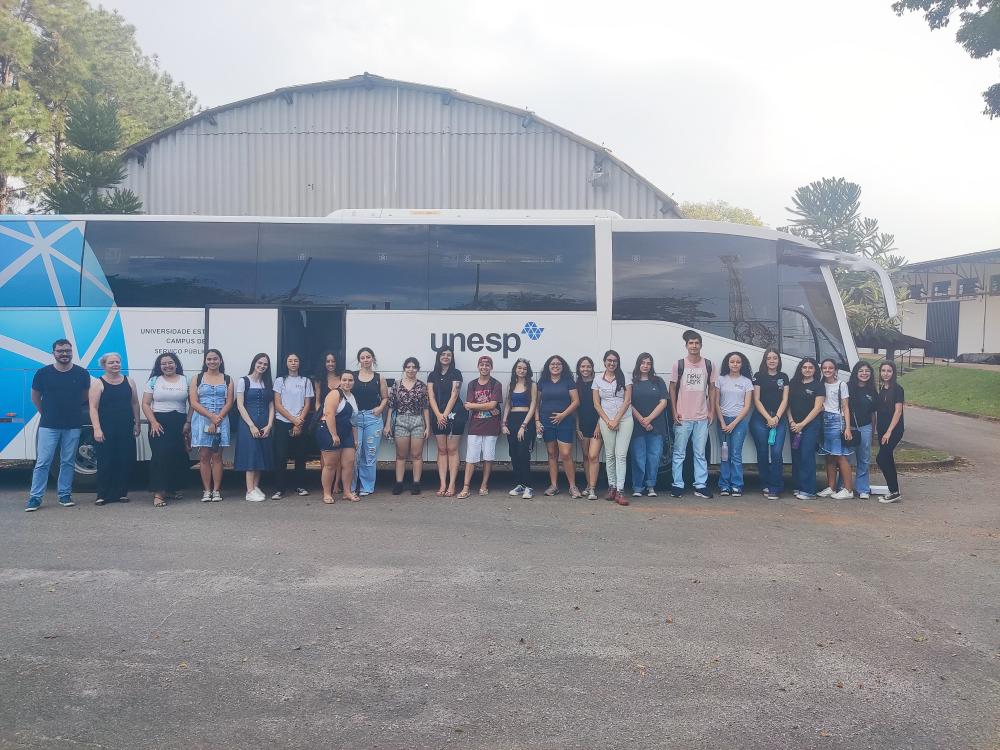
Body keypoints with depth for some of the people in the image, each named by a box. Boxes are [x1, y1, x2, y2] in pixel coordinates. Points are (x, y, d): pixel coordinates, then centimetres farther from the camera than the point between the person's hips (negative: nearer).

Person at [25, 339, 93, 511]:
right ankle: (35, 497, 2)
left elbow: (85, 396, 14)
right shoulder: (43, 373, -3)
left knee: (68, 462, 8)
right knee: (43, 462, -3)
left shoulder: (81, 373, 0)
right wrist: (46, 413, 11)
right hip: (48, 426, -1)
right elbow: (35, 397, 9)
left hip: (73, 426, 1)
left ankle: (64, 495, 17)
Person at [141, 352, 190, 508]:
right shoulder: (154, 381, 6)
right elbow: (145, 404, 2)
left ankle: (171, 488, 19)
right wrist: (153, 422, -9)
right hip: (159, 423, -2)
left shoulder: (185, 380, 9)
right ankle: (158, 493, -13)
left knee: (178, 457, 1)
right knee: (160, 456, -11)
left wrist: (188, 422, -2)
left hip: (179, 423, 2)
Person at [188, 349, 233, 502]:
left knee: (217, 456, 2)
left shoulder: (227, 379, 8)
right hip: (201, 420, 0)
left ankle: (216, 490, 5)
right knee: (204, 456, 0)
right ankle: (207, 490, 4)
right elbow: (193, 402, -3)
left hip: (221, 421, 0)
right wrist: (211, 416, -14)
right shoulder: (197, 379, 6)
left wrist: (217, 419, -12)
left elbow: (229, 403, 1)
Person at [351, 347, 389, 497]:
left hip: (373, 418, 1)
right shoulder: (352, 376, 5)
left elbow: (385, 398, 12)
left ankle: (367, 487, 13)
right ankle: (351, 486, 5)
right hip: (355, 417, -1)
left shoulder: (379, 378, 7)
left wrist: (380, 408, -5)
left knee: (370, 453, 4)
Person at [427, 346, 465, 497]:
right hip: (438, 416, 4)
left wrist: (445, 414, -13)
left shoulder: (456, 373, 1)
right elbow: (431, 396, 3)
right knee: (441, 450, 4)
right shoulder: (433, 376, 12)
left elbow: (454, 395, -7)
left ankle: (452, 485, -1)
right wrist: (438, 415, -10)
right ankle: (443, 485, 4)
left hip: (454, 415, -3)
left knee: (452, 450, -2)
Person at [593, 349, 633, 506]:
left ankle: (619, 491, -10)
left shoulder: (624, 377, 3)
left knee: (621, 455, -7)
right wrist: (608, 421, -5)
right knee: (609, 455, 5)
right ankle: (612, 486, 13)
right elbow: (596, 404, 5)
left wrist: (616, 420, -9)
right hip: (606, 421, 2)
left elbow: (627, 401, -3)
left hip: (624, 420, -1)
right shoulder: (598, 379, 7)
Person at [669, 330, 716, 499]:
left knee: (700, 453, 7)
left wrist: (712, 411, 4)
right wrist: (674, 412, -4)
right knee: (679, 453, 3)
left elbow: (712, 388, 10)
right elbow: (672, 388, 2)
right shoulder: (679, 365, 0)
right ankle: (677, 485, 9)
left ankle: (700, 486, 12)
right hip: (683, 417, -2)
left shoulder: (708, 365, 5)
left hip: (702, 417, 2)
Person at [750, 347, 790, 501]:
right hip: (760, 419, -1)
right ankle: (766, 485, 10)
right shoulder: (759, 376, 6)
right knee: (763, 453, 0)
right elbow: (756, 400, 1)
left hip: (778, 419, 1)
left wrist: (777, 417, -7)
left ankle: (775, 489, -7)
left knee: (777, 453, -10)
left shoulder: (783, 377, 13)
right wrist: (768, 418, -9)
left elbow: (784, 400, 7)